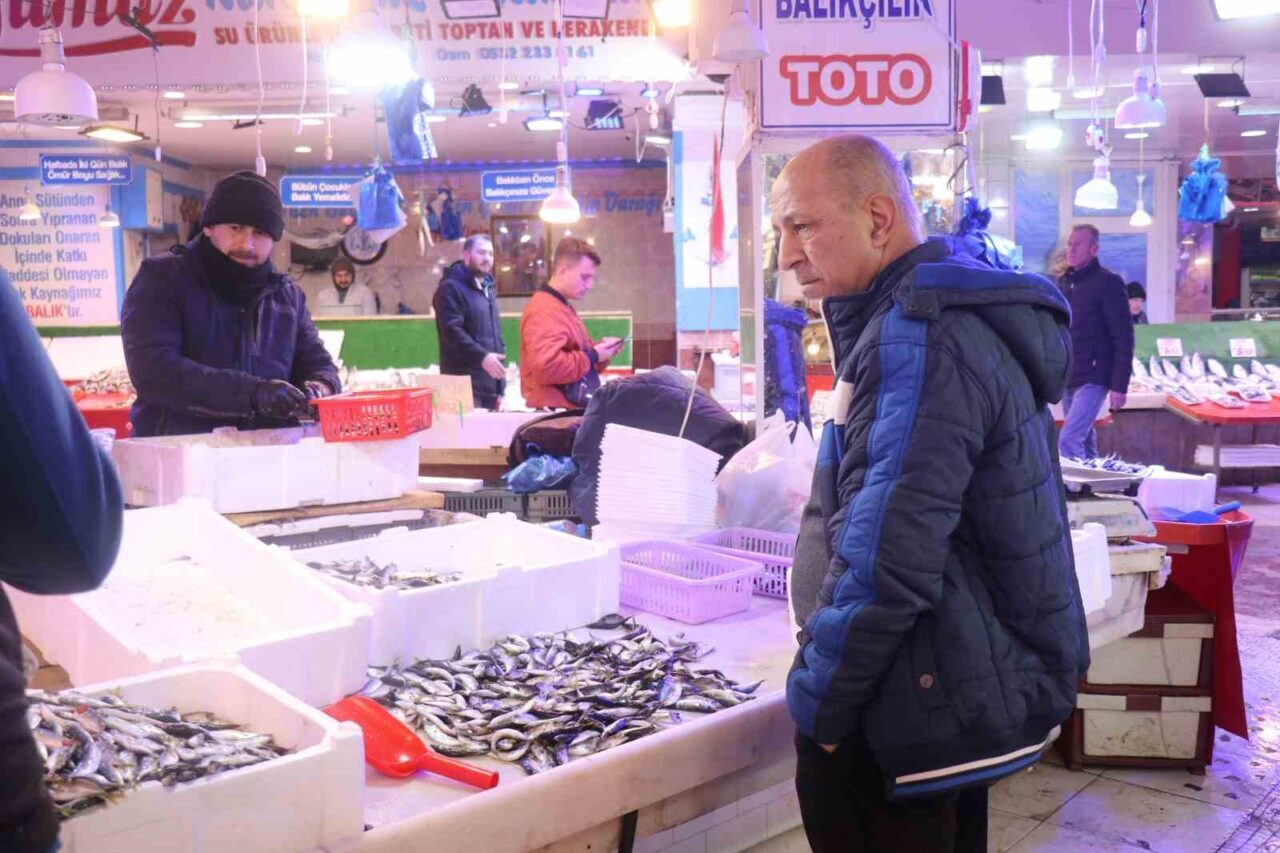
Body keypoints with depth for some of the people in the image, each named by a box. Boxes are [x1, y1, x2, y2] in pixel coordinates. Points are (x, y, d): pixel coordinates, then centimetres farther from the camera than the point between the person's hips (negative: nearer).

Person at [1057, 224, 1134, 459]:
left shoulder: (1108, 283, -8)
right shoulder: (1063, 283, 12)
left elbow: (1123, 338, -11)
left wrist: (1119, 385, -16)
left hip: (1093, 378, -7)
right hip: (1067, 378, 7)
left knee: (1068, 441, -16)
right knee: (1084, 441, 14)